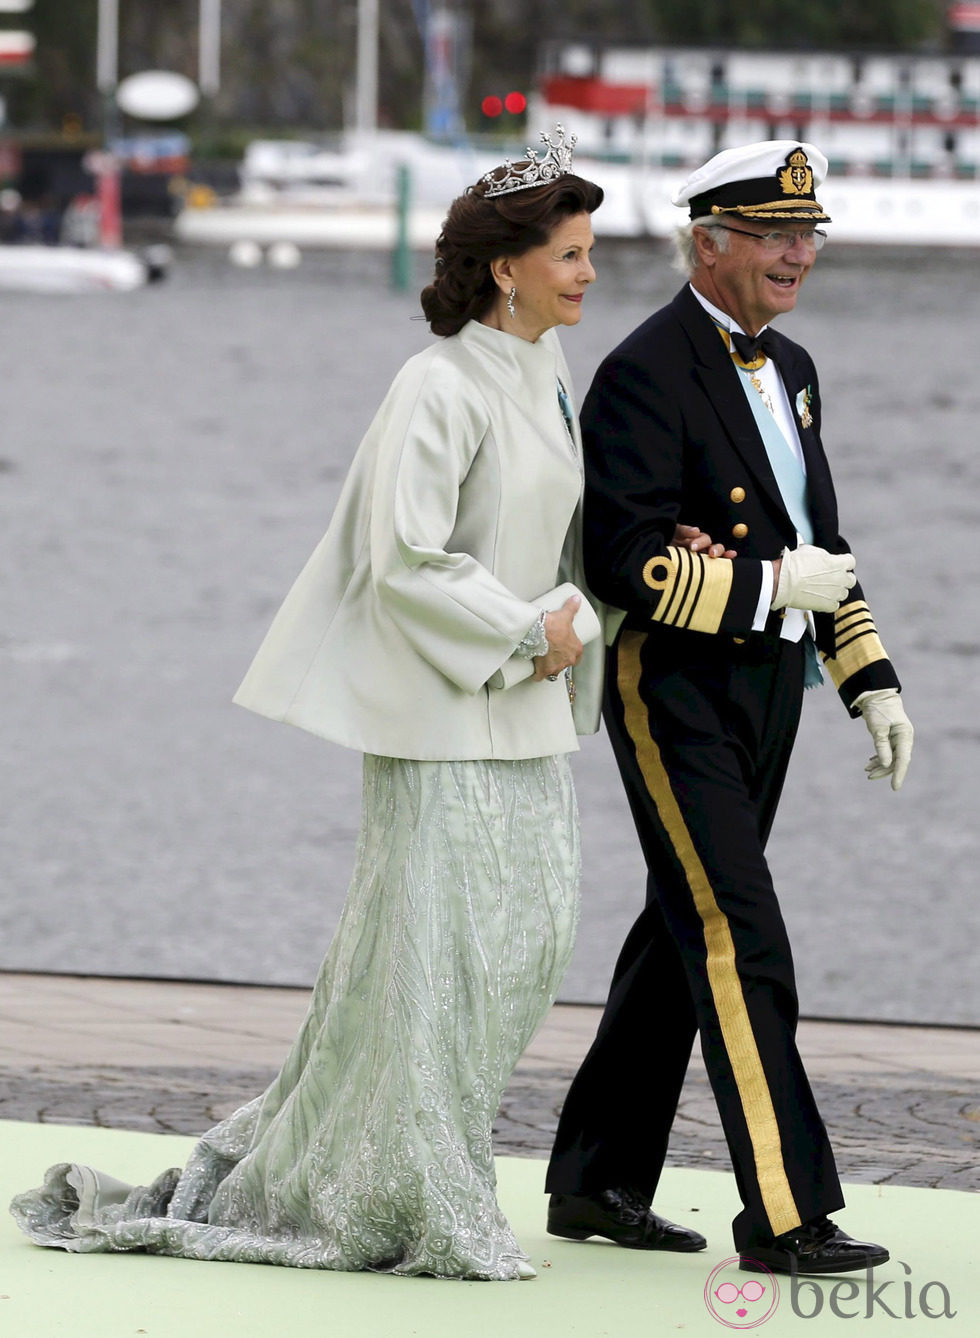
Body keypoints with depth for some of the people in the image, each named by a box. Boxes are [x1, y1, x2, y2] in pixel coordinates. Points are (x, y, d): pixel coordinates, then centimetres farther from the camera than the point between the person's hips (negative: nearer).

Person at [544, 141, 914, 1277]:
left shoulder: (787, 370, 15)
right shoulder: (645, 375, -14)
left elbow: (817, 545, 22)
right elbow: (625, 561, -21)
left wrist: (870, 681, 15)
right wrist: (773, 584, -18)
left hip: (764, 694, 9)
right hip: (676, 692, -9)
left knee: (684, 934, 12)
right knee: (740, 940, -11)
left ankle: (595, 1184, 21)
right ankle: (782, 1214, -11)